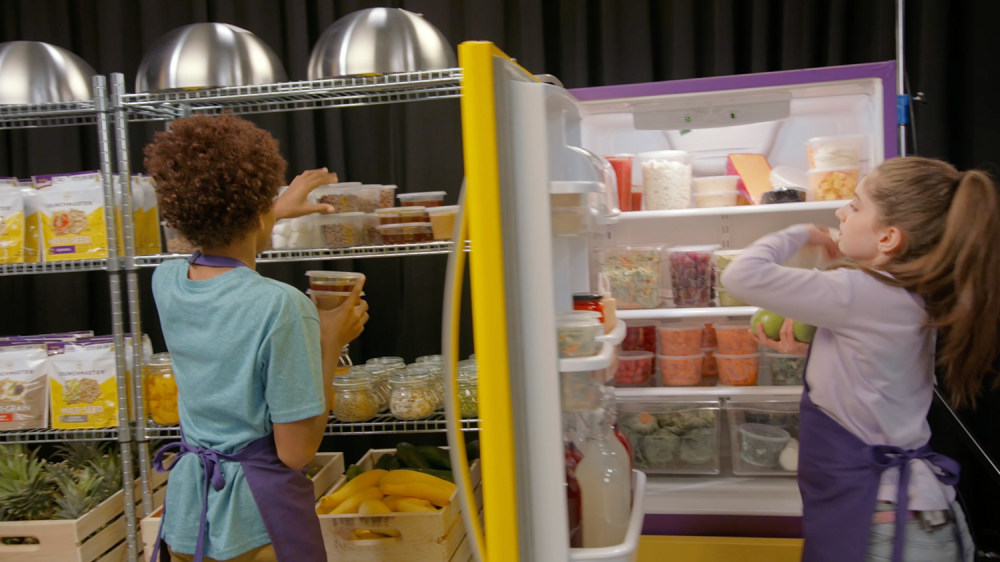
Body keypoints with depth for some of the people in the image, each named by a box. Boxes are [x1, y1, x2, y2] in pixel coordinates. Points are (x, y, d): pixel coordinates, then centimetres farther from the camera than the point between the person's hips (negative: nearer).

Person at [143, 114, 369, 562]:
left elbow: (215, 246, 23)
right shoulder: (280, 306, -24)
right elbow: (296, 453, -19)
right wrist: (331, 343, -12)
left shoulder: (165, 283, -5)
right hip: (256, 521, -5)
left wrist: (278, 211, 31)